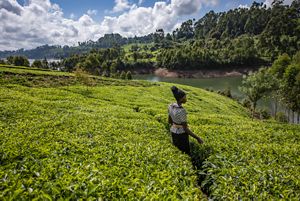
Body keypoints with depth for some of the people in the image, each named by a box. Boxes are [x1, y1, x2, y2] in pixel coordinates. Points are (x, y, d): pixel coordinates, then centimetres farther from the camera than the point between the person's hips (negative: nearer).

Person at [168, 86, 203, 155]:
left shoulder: (171, 106, -8)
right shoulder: (182, 111, -33)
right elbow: (185, 129, -27)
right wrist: (197, 138, -19)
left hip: (174, 132, 7)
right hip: (182, 135, -7)